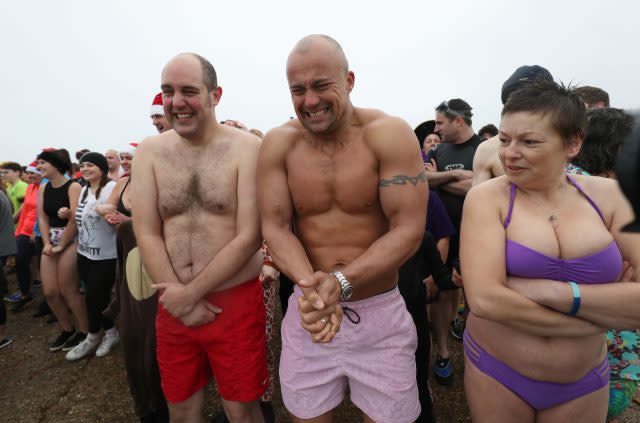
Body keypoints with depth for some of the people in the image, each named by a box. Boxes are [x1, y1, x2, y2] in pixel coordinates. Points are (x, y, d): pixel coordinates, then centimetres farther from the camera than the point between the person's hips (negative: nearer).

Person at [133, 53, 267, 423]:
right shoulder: (150, 152, 2)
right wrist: (181, 301, -8)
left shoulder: (247, 147, -10)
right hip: (174, 304, 4)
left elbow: (249, 237, -14)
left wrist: (189, 293, -10)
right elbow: (147, 235, -1)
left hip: (236, 303, -3)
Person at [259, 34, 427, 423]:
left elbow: (408, 230, -15)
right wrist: (312, 287, -24)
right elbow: (275, 227, -6)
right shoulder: (279, 143, -5)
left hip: (381, 312, -1)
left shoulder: (390, 134, -12)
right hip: (310, 310, 2)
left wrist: (341, 282, -26)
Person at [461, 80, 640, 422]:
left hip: (584, 381, 3)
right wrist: (605, 317, -18)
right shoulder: (487, 197, -16)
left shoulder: (607, 195, -7)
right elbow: (485, 299, -27)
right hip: (495, 372, -2)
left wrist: (552, 291, -25)